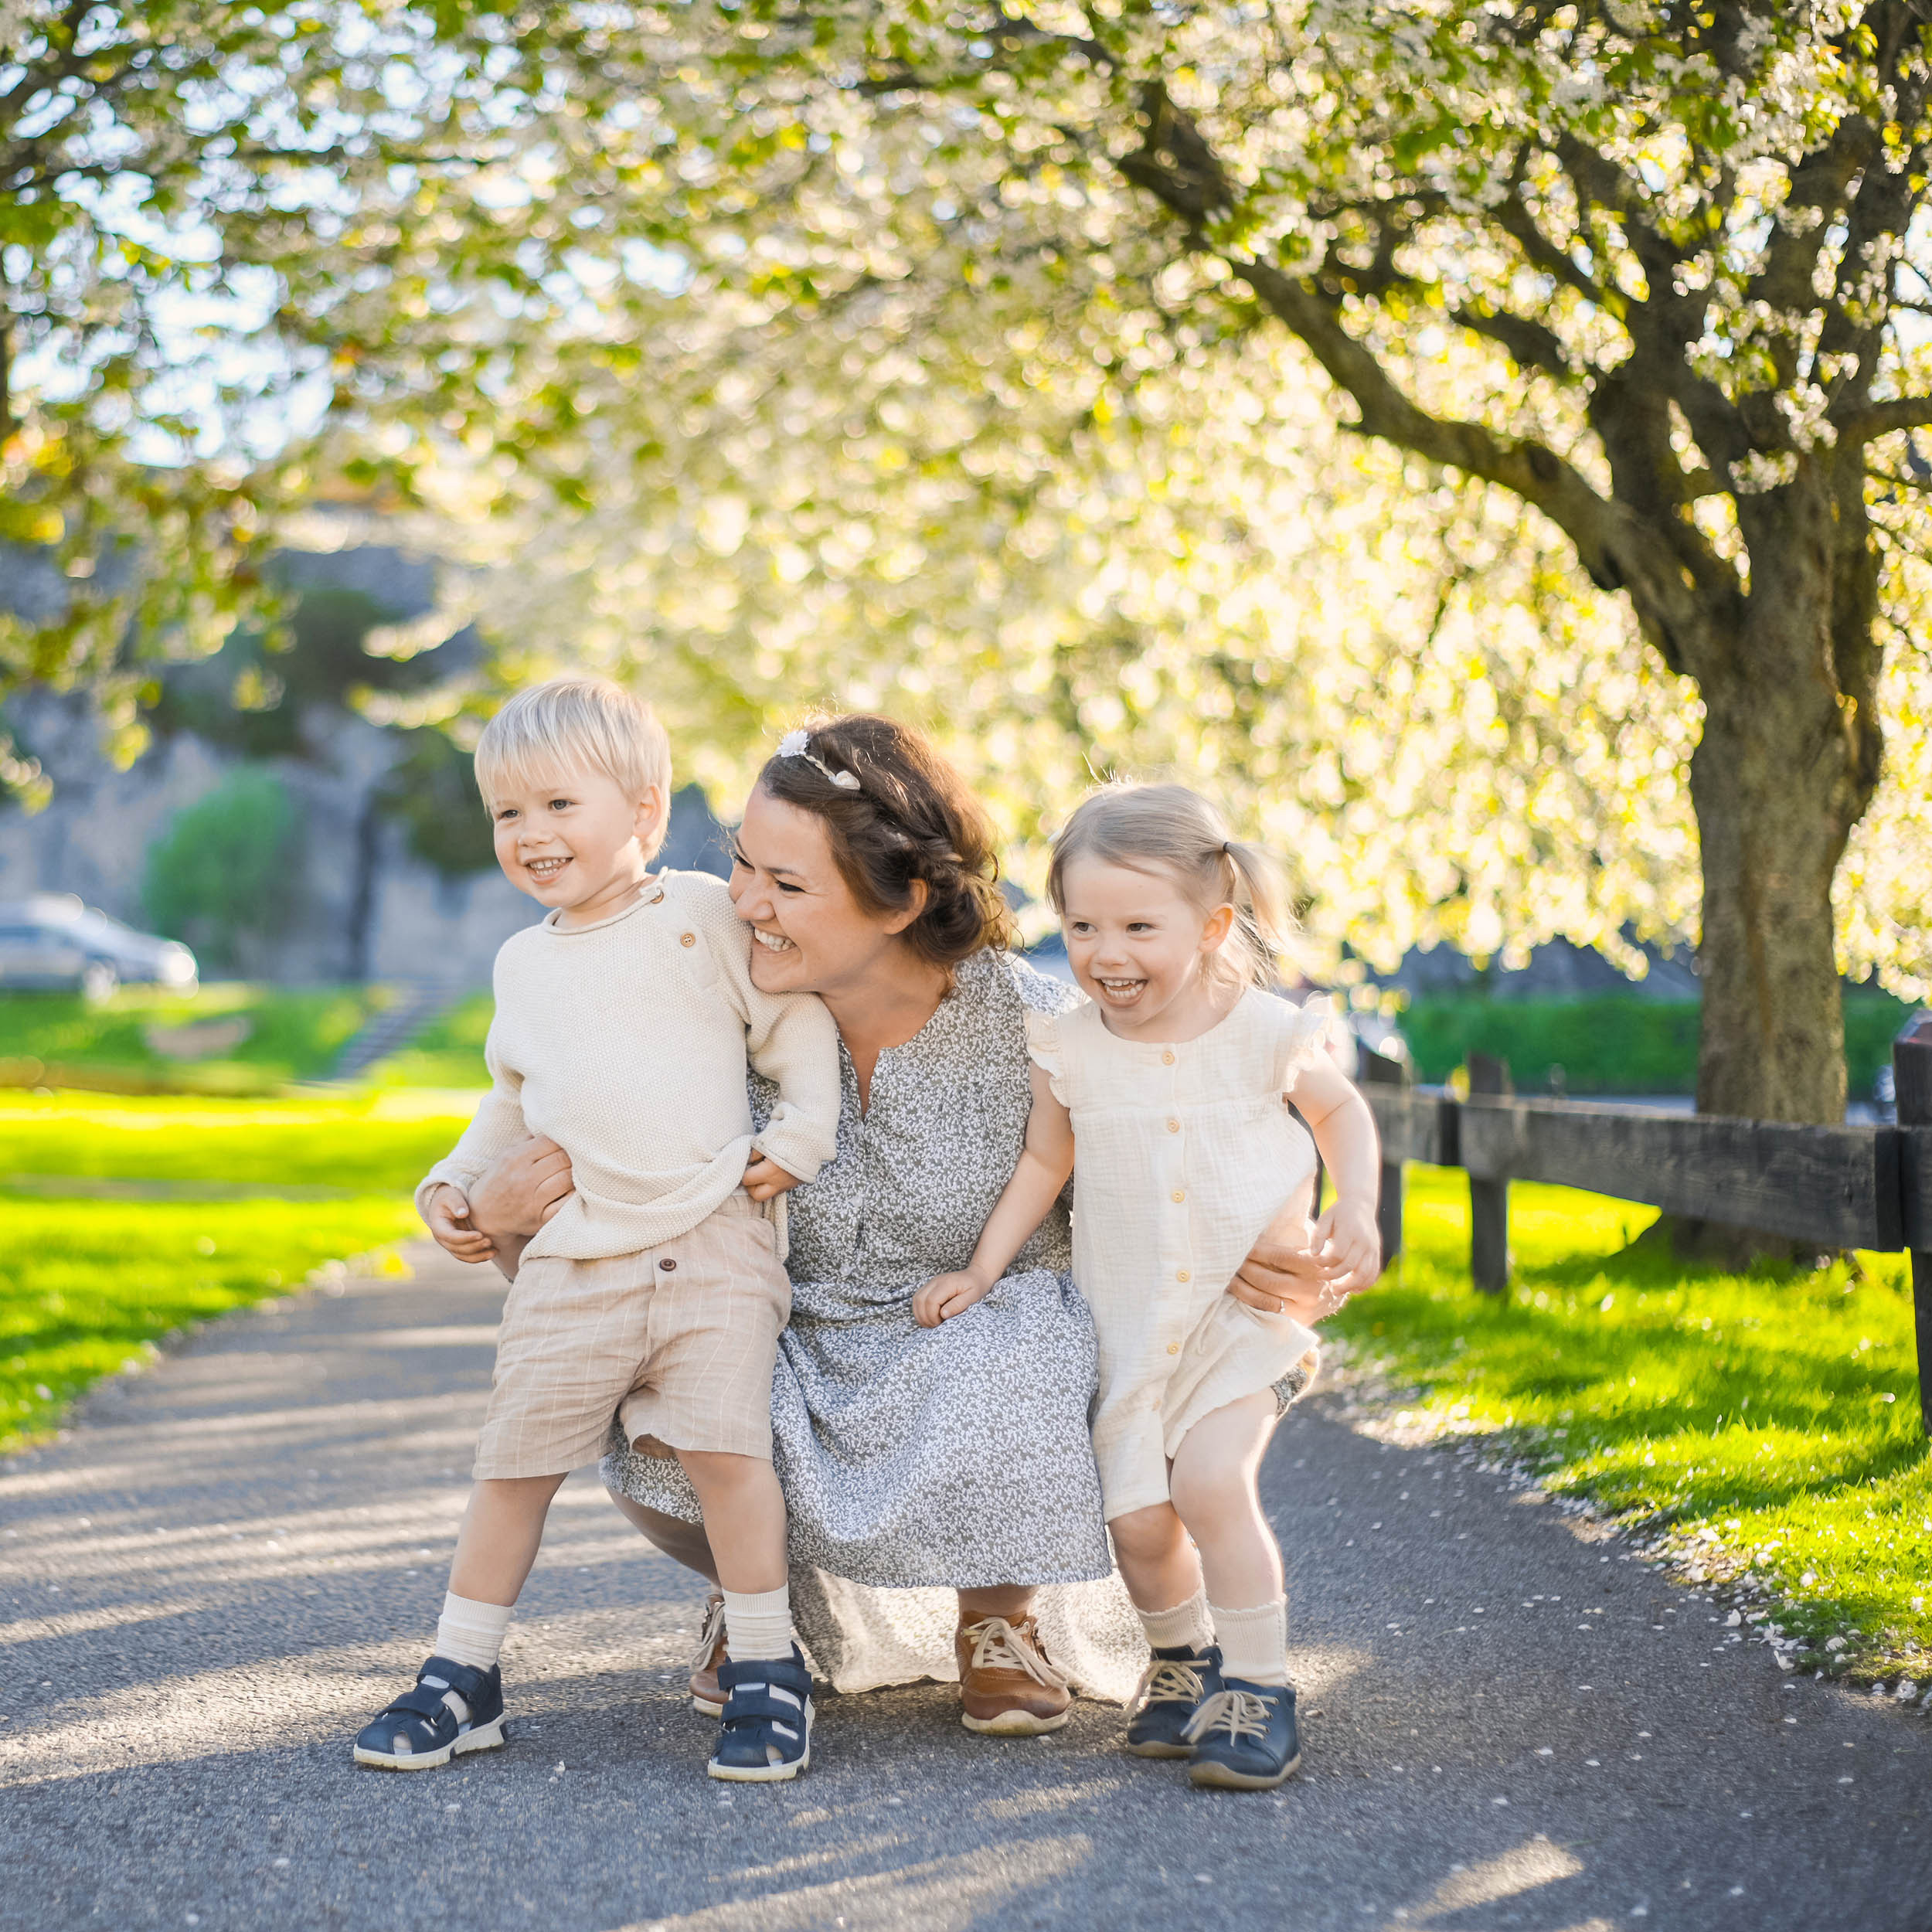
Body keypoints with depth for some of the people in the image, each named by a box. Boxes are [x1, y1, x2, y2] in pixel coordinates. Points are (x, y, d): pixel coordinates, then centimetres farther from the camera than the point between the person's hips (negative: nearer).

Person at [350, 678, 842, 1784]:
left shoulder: (703, 914, 1)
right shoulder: (524, 961, 17)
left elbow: (797, 1024, 3)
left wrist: (801, 1135, -8)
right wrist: (458, 1179, 19)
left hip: (711, 1246, -4)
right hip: (570, 1265, 5)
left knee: (725, 1445, -16)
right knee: (515, 1462, 5)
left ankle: (770, 1674, 0)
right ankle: (463, 1677, 19)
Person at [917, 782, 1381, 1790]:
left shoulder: (1263, 1031, -9)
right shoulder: (1068, 1051, -6)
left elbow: (1341, 1111, 8)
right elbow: (1043, 1163, 9)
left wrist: (1355, 1207, -6)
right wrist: (980, 1270, 3)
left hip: (1248, 1301, -2)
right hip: (1126, 1318, 2)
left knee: (1208, 1479, -21)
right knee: (1136, 1519, -3)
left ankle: (1257, 1686, -5)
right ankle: (1184, 1657, 27)